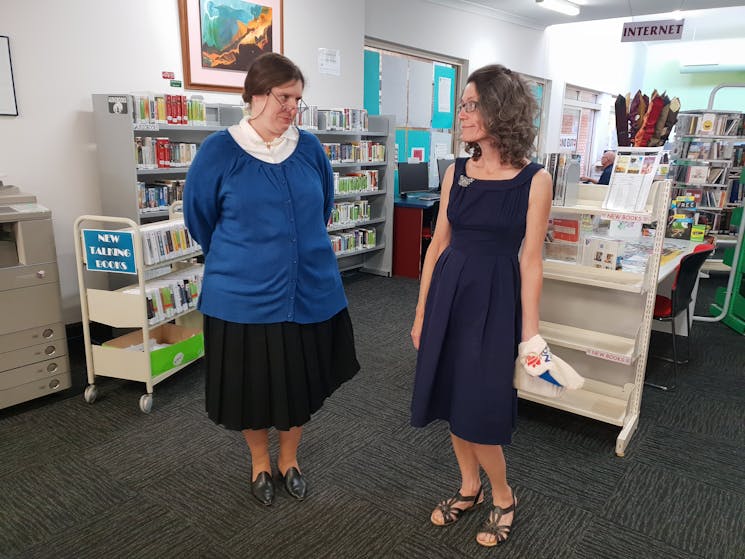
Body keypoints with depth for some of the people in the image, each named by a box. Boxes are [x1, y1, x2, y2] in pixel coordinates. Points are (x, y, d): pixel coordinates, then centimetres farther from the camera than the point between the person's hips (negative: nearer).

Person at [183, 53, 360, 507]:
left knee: (301, 383, 16)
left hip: (310, 292, 3)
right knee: (252, 384, 13)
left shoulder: (310, 148, -1)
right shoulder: (219, 151, -9)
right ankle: (260, 462, 41)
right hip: (244, 295, -2)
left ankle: (289, 459, 42)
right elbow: (200, 219, 3)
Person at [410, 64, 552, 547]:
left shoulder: (534, 179, -9)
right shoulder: (456, 172, 3)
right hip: (449, 293, 5)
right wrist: (422, 311, 8)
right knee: (452, 397, 14)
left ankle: (503, 498, 30)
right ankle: (469, 487, 37)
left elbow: (530, 260, -8)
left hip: (495, 297, -5)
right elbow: (439, 244, 6)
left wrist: (530, 332, -7)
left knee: (479, 408, 1)